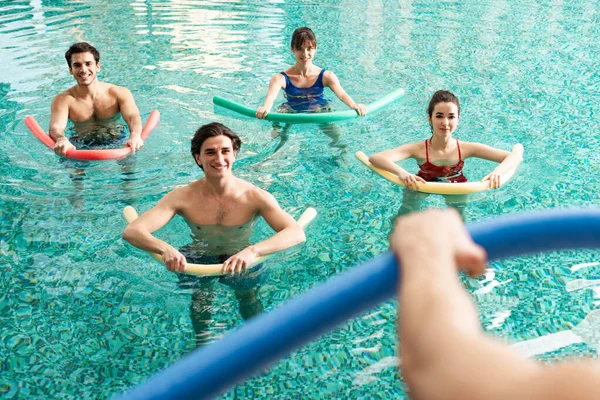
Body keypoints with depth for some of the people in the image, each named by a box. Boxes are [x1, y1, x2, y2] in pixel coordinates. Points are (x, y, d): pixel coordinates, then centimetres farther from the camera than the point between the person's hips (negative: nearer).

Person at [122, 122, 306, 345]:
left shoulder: (254, 197, -20)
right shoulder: (183, 198, -18)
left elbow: (297, 233, -31)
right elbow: (131, 232, -24)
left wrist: (253, 251, -48)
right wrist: (165, 248, -47)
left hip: (240, 260, 0)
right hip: (198, 259, 1)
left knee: (248, 297, -14)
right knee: (200, 298, -12)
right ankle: (202, 342, 18)